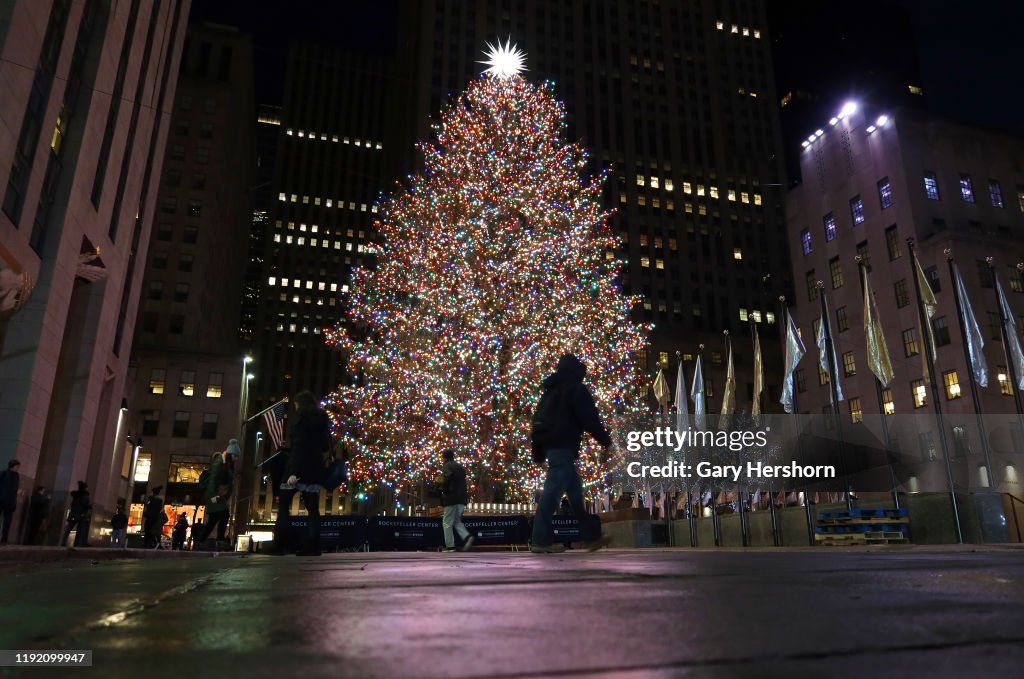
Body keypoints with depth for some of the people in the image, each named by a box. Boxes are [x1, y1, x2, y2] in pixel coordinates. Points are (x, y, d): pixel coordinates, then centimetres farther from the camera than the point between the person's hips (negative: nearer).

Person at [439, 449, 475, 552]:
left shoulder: (447, 466, -7)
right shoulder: (460, 467, 17)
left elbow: (445, 481, -22)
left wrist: (444, 491, -7)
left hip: (451, 498, -7)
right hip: (462, 498, 7)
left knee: (447, 523, 2)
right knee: (457, 521, 16)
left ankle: (450, 546, 1)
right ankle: (467, 536, -5)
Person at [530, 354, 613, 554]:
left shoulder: (554, 390, 21)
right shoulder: (576, 389, -6)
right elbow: (590, 419, -11)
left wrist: (539, 451, 24)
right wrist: (606, 441, -1)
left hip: (553, 446, 9)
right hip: (564, 447, -9)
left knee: (575, 492, 13)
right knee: (552, 492, -11)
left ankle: (591, 537, 18)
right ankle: (540, 541, -11)